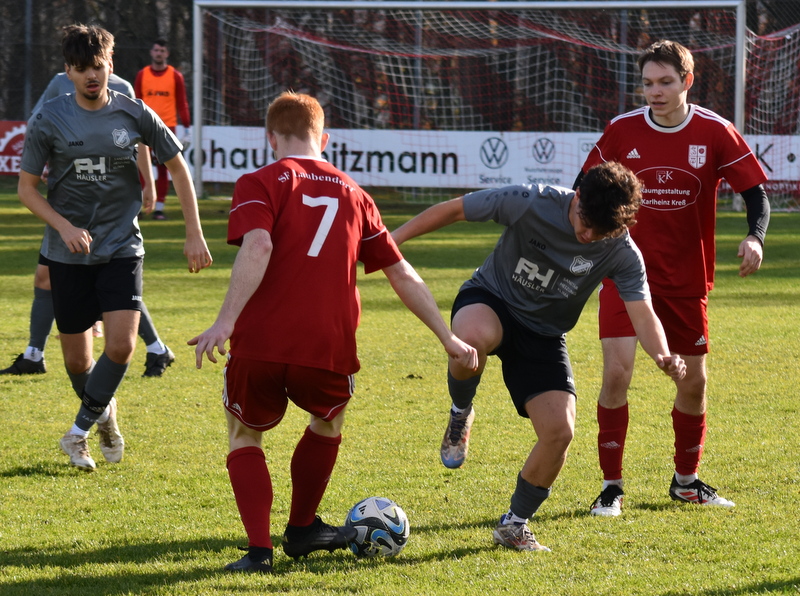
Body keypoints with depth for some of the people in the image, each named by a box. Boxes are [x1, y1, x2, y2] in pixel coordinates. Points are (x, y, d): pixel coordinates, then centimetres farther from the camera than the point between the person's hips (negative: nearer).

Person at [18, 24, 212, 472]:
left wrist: (195, 234, 3)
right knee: (77, 357, 4)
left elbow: (178, 167, 7)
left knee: (122, 346, -17)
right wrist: (65, 227, -15)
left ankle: (79, 433, -1)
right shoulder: (50, 120, -6)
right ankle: (105, 413, 36)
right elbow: (26, 187, 0)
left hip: (122, 249, 0)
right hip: (69, 254, 0)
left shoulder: (134, 114, -4)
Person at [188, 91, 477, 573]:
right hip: (329, 350, 2)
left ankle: (259, 548, 6)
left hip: (259, 347, -2)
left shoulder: (260, 184, 5)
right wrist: (449, 339, 25)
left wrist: (226, 320, -22)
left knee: (245, 437, 22)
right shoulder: (352, 194, 17)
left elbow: (258, 247, -15)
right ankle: (302, 530, 44)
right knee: (329, 421, 34)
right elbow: (403, 277, 19)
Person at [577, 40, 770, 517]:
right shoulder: (622, 130, -5)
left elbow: (756, 191, -5)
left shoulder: (715, 133, -7)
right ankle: (612, 486, -5)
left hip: (686, 279, 1)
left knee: (694, 379, 9)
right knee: (617, 372, -14)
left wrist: (755, 236, -24)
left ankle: (687, 480, 30)